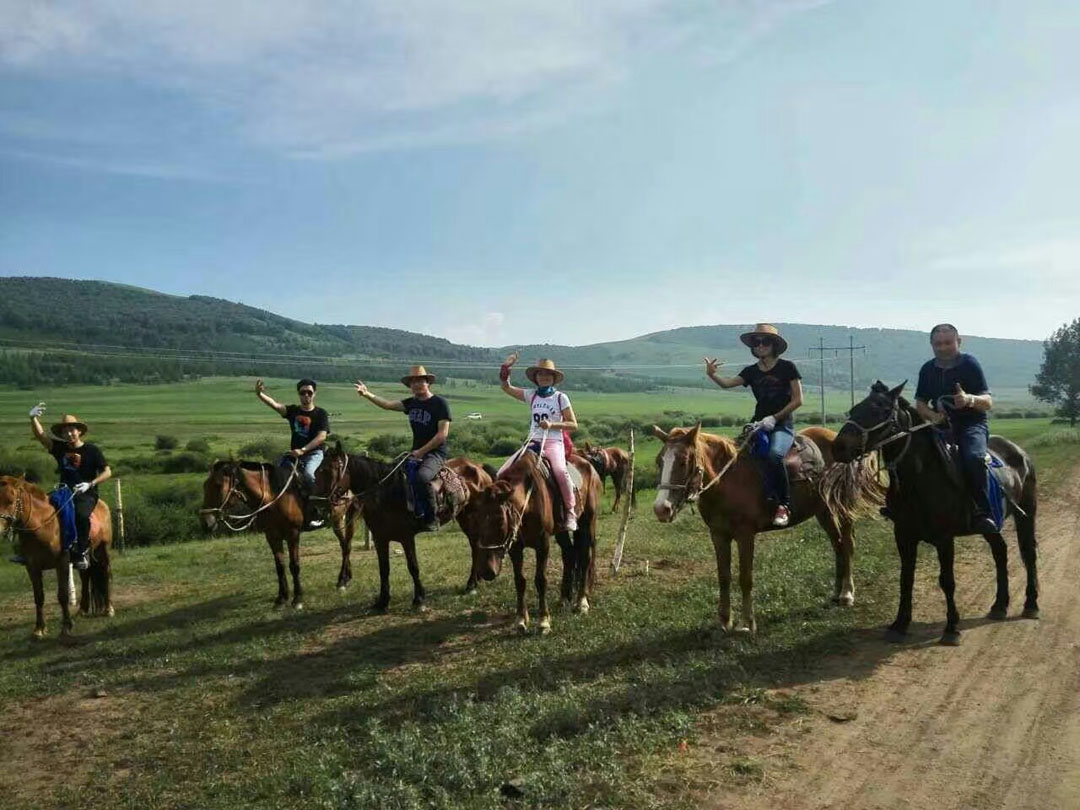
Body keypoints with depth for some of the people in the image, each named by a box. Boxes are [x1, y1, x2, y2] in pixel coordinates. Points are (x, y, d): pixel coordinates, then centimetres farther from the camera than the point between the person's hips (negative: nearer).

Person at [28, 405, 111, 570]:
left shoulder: (92, 450, 0)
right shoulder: (60, 449, 11)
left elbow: (107, 472, 0)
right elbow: (40, 435, 4)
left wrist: (90, 484, -14)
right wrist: (33, 418, -12)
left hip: (86, 494, -5)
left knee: (81, 514, -35)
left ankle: (82, 553, -27)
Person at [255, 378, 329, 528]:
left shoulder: (321, 414, -2)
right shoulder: (293, 411, 9)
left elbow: (321, 436, -13)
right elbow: (275, 405, -9)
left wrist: (303, 450, -25)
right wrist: (260, 394, -29)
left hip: (314, 453, -5)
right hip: (294, 453, 5)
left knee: (308, 474, -32)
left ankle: (314, 515, -25)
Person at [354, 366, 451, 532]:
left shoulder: (439, 403, -8)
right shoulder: (412, 403, 13)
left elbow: (442, 434, -12)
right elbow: (387, 404, 7)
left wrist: (421, 451, -15)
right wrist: (367, 394, -9)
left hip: (436, 454, -7)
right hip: (416, 453, 7)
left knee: (421, 477, -34)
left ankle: (431, 519, -18)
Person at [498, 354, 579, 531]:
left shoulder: (561, 397, 3)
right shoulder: (531, 396, 13)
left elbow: (573, 424, 1)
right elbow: (506, 386, 14)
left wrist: (552, 424, -13)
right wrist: (506, 367, 0)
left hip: (553, 442, -5)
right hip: (532, 442, 5)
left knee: (560, 471, -35)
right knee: (503, 473, -10)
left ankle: (570, 513, -25)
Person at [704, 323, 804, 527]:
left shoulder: (787, 367, 1)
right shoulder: (751, 371, 12)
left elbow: (798, 400, -2)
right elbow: (728, 383, -6)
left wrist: (774, 418, -10)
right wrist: (712, 375, -26)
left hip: (783, 425, -4)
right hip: (759, 424, 5)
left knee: (774, 454, -34)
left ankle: (784, 505, -21)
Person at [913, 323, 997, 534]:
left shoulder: (970, 364, -3)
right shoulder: (928, 369, 9)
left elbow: (988, 402, -6)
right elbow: (920, 402, 14)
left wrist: (970, 400, -29)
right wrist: (931, 415, -9)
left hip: (972, 423, -5)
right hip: (942, 425, 5)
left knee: (974, 457, -35)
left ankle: (982, 512, -26)